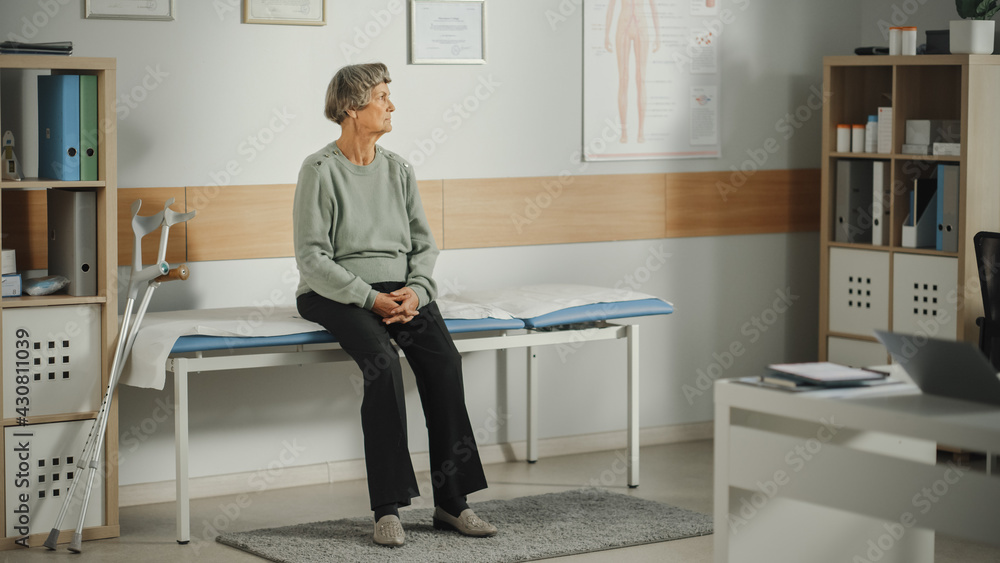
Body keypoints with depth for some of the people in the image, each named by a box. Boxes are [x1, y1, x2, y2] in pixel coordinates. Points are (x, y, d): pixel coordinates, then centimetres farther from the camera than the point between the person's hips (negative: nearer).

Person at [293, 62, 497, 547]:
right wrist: (370, 297, -19)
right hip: (336, 293, -5)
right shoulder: (320, 171, -5)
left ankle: (451, 501, -20)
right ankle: (388, 508, -29)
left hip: (399, 290, 5)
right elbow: (312, 258, -10)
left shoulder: (398, 169, 12)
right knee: (383, 362, -33)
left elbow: (424, 244, 12)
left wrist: (416, 291, -9)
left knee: (444, 360, -23)